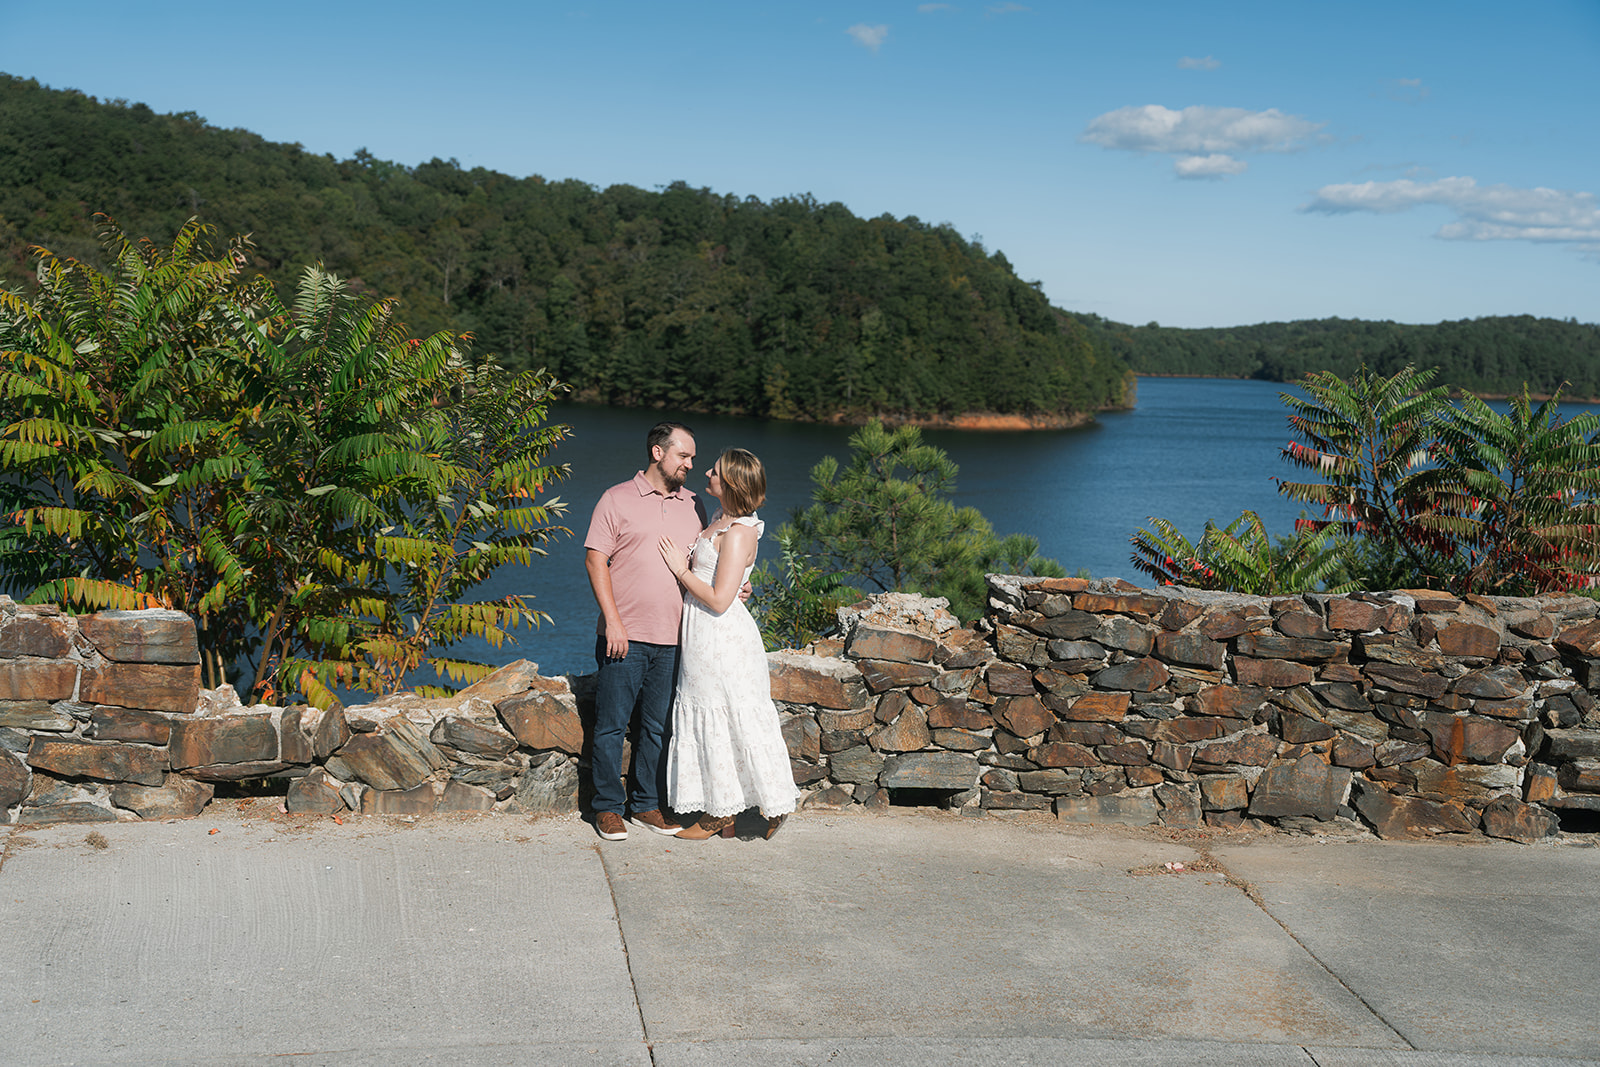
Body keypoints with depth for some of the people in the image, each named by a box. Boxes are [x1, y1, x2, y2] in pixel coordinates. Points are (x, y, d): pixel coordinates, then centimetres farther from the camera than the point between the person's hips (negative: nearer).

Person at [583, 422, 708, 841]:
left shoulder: (693, 505, 14)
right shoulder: (617, 500, 0)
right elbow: (595, 559, -5)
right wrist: (613, 621, -13)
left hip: (672, 639, 4)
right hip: (624, 637, -4)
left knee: (658, 727, 10)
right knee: (612, 725, 1)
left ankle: (646, 805, 21)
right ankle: (607, 808, 12)